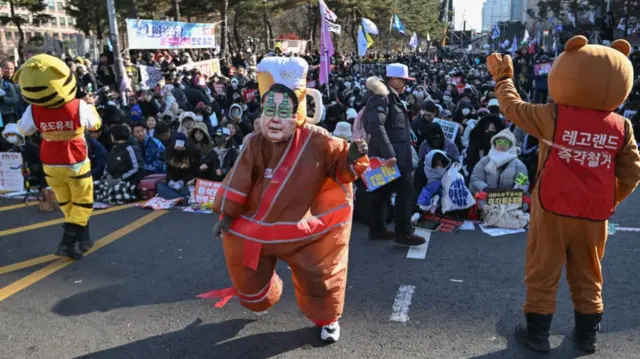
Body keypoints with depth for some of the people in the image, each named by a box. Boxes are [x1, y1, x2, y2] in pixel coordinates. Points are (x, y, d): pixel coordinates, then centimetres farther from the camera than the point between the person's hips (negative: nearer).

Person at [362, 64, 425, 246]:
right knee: (405, 191, -6)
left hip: (394, 153, 10)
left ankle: (377, 229, 21)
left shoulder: (392, 98, 17)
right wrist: (389, 153, -31)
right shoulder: (382, 97, -15)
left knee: (383, 192, 13)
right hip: (391, 155, -10)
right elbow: (376, 126, -27)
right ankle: (403, 233, 1)